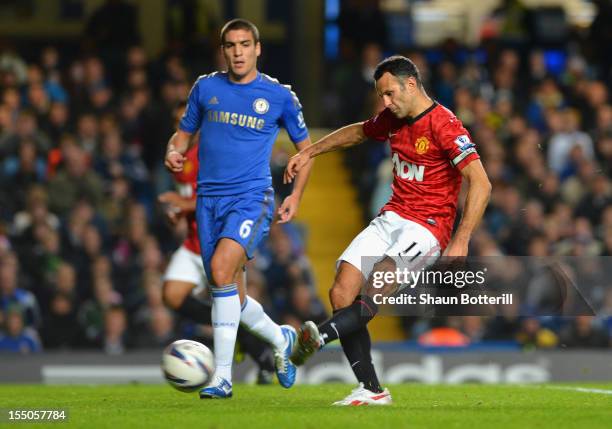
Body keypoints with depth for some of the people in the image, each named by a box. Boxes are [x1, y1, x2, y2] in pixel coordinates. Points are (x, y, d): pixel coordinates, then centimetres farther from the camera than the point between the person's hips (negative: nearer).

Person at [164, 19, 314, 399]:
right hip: (210, 198, 4)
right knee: (232, 297, 7)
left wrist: (297, 195, 1)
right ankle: (281, 338, 38)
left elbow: (305, 146, 13)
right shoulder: (206, 88, 7)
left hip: (252, 198, -4)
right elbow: (184, 133, 18)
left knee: (222, 268, -27)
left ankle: (223, 377, -25)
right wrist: (174, 152, -6)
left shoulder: (280, 96, 1)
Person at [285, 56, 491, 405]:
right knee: (342, 293, -9)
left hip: (428, 227, -8)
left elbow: (481, 184, -21)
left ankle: (321, 336, -53)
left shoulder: (444, 124, -15)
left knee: (378, 284, -31)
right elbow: (357, 132, 34)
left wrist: (461, 242, -28)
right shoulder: (393, 119, 10)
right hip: (392, 218, 8)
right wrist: (309, 153, 33)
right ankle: (371, 390, -8)